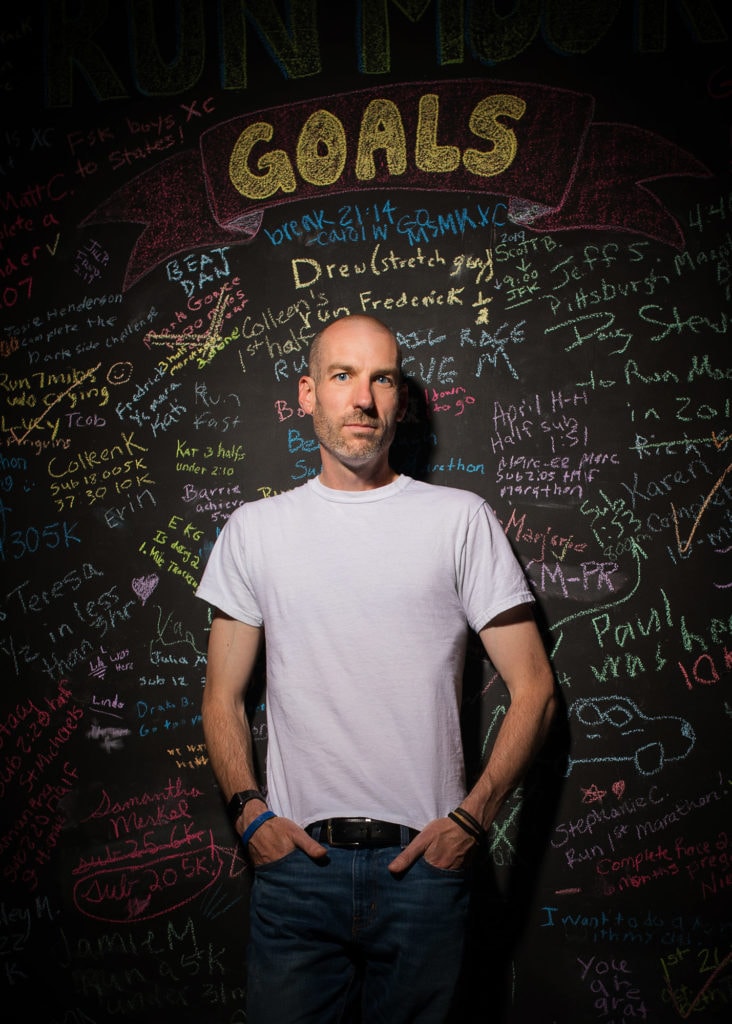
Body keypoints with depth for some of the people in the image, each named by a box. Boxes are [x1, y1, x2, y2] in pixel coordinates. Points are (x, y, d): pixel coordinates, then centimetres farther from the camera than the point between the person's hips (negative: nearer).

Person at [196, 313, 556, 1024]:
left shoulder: (461, 519, 2)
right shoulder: (254, 529, 7)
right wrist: (250, 813, -2)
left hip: (425, 861, -1)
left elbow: (533, 689, 2)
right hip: (295, 861, 1)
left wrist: (470, 819, -7)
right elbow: (222, 698, 11)